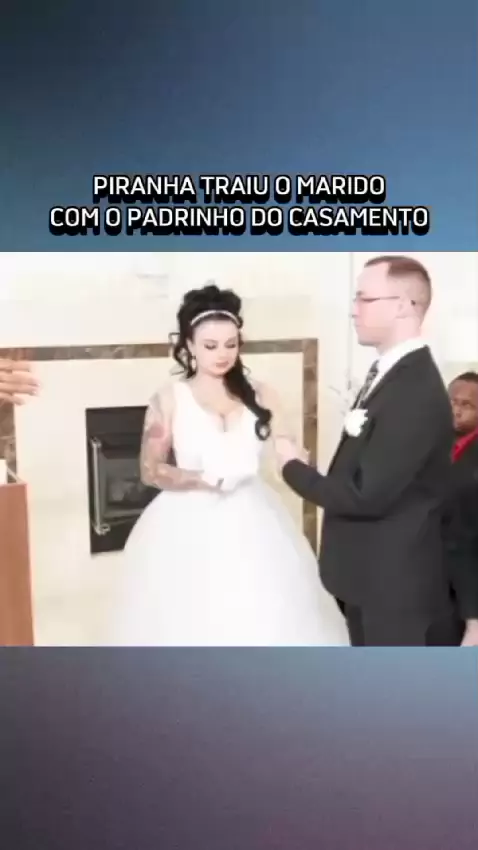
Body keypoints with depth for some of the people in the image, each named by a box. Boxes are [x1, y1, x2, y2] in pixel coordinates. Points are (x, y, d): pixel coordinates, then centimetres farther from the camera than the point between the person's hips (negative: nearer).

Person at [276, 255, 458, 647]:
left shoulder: (416, 390, -25)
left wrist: (294, 467, -13)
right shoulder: (390, 373, 7)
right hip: (370, 575, 10)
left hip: (396, 582, -9)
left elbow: (367, 495, -26)